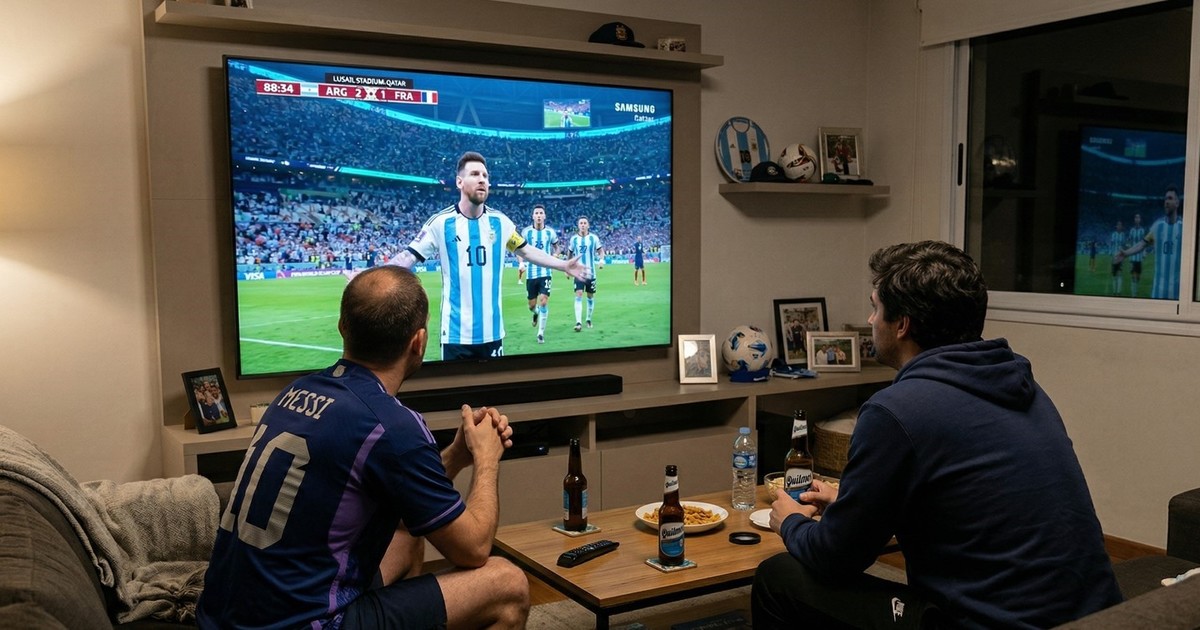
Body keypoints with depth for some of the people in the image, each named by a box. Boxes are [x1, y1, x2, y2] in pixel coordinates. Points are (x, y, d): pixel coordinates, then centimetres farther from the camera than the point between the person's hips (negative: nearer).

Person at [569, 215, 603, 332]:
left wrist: (601, 259, -15)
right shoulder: (574, 239, 3)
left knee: (590, 297, 9)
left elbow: (601, 250, 6)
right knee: (578, 296, -12)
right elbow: (570, 254, 16)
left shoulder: (594, 238, -2)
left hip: (591, 272, 0)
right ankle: (578, 323, -17)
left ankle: (589, 319, 28)